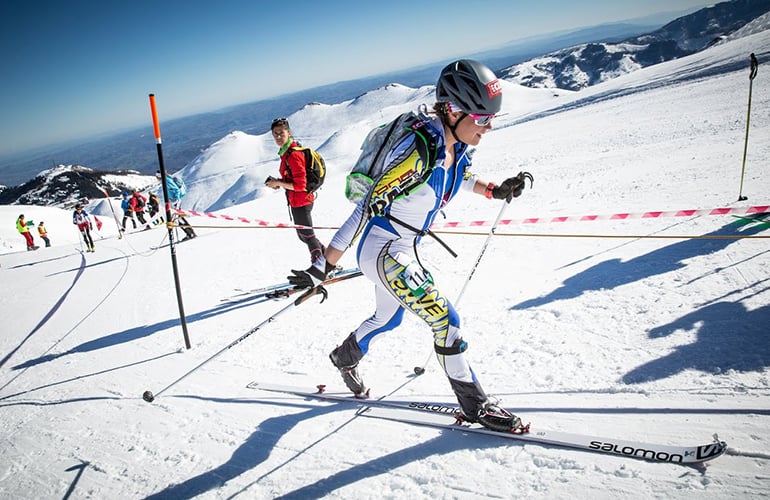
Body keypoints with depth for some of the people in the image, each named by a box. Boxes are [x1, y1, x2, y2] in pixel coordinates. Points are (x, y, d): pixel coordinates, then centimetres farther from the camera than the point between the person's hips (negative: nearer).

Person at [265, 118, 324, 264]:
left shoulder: (293, 155, -22)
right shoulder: (286, 152, 8)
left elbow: (300, 185, -25)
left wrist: (278, 183, -18)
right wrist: (278, 182, 2)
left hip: (301, 201, -10)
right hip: (296, 201, 10)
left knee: (307, 236, 4)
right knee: (303, 235, 21)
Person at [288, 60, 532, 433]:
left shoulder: (455, 146, -3)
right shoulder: (420, 149, -29)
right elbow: (367, 207, -28)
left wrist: (496, 191, 11)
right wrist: (323, 267, -26)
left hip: (405, 250, 9)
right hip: (381, 249, -9)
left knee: (388, 318, 27)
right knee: (445, 320, -11)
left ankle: (345, 358, 55)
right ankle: (474, 405, 8)